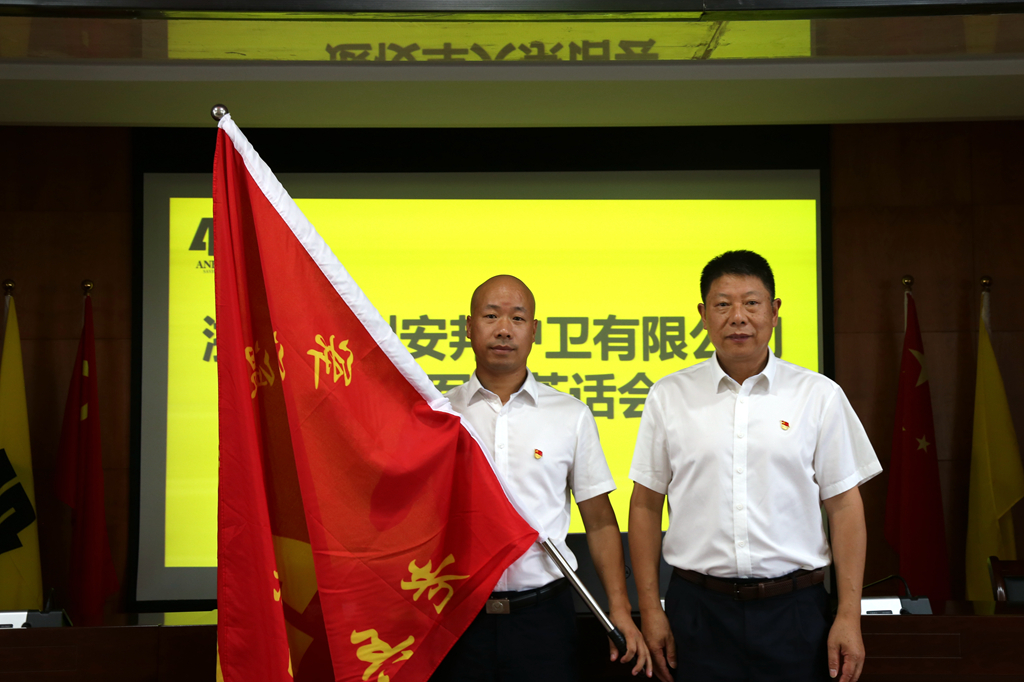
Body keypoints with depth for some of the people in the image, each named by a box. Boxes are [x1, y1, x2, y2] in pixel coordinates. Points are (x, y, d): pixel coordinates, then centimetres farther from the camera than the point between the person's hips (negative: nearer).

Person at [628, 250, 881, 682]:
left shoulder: (820, 396, 2)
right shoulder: (668, 397, 4)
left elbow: (844, 506, 2)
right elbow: (646, 505, 6)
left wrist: (849, 615, -3)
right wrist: (650, 610, 1)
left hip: (793, 611, 0)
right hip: (698, 609, 1)